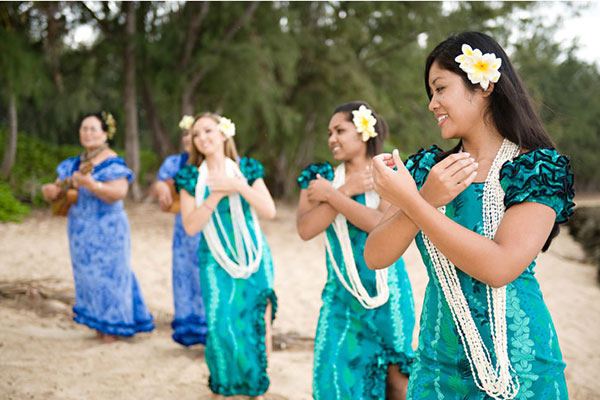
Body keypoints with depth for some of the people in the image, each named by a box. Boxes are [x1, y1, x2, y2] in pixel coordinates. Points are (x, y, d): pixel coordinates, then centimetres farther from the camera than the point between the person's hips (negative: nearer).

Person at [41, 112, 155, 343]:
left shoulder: (112, 163, -12)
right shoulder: (75, 163, 11)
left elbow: (119, 193, -26)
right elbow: (57, 189, 16)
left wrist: (92, 185, -40)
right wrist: (51, 191, -8)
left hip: (106, 230, -8)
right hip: (80, 229, 8)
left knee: (107, 273, -4)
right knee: (86, 275, 12)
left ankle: (113, 327, 7)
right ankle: (98, 323, 24)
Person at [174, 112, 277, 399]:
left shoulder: (247, 169, 3)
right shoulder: (192, 178, 2)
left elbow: (269, 211, -7)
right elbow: (190, 226, -8)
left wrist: (239, 186, -17)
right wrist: (218, 194, -16)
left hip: (254, 260, 1)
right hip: (216, 264, 0)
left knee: (260, 325, 1)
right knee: (221, 327, -7)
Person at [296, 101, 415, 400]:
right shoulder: (322, 178, 6)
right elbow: (306, 229, -9)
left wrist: (331, 195, -15)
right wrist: (346, 190, -13)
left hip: (386, 293, -2)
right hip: (342, 295, 3)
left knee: (395, 374, 3)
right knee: (337, 375, 4)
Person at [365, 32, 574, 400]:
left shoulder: (537, 168, -9)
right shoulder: (428, 167, 4)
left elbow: (499, 267, -22)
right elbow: (376, 257, -4)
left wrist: (409, 201, -20)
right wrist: (427, 200, -19)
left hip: (519, 366, -4)